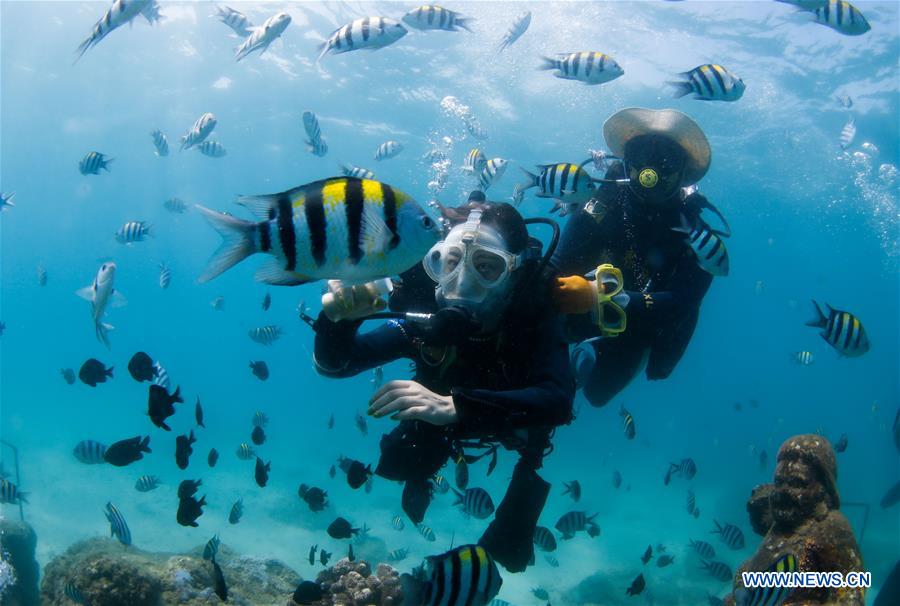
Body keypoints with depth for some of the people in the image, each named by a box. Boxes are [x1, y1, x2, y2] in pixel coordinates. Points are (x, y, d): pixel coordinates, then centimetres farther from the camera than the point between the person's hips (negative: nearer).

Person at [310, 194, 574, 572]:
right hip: (450, 420, 2)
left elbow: (557, 400, -58)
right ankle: (424, 475, 35)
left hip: (522, 425, -2)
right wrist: (339, 318, -54)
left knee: (509, 554, 2)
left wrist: (454, 407, -71)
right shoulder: (426, 318, -34)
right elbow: (333, 364, -31)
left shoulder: (536, 319, -40)